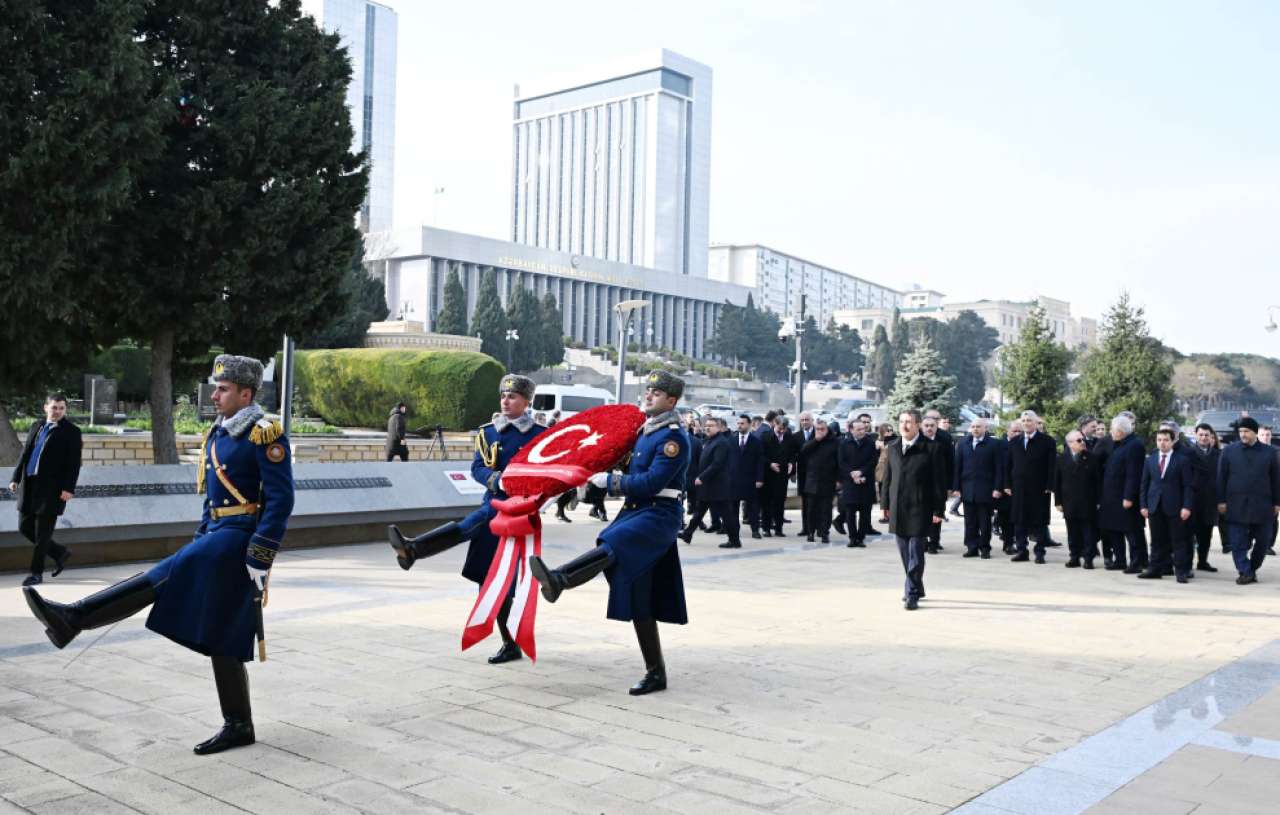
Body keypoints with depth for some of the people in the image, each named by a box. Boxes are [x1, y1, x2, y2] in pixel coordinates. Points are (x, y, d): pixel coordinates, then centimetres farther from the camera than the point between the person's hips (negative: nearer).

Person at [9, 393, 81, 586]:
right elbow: (25, 453, 17)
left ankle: (36, 573, 9)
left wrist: (68, 488, -17)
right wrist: (15, 478, 10)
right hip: (29, 486, 7)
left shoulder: (71, 431, -3)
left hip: (52, 489, -6)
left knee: (42, 532, -2)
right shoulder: (36, 426, 15)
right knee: (25, 527, 9)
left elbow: (74, 463, -9)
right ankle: (59, 553, 26)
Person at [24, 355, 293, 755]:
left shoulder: (265, 434, -11)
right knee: (221, 638, 9)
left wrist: (260, 558, -19)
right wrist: (199, 546, 21)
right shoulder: (217, 434, 17)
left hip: (239, 540, -9)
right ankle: (238, 726, 15)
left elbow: (281, 500, -16)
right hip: (218, 535, 10)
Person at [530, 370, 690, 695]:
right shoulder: (645, 431, 16)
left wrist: (609, 481, -12)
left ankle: (558, 580, -60)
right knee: (639, 598, 7)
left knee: (613, 544, -36)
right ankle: (655, 673, 13)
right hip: (636, 511, 9)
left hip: (659, 515, -9)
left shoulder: (674, 438, -10)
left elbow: (651, 483, -18)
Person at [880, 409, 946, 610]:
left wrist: (938, 510, -8)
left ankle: (912, 594, 1)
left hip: (920, 510, -5)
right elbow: (887, 479, 15)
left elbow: (939, 481, -6)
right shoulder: (892, 449, 10)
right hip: (898, 510, 5)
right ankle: (916, 588, 27)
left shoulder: (930, 449, -6)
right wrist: (884, 505, 12)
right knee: (905, 554, 12)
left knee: (915, 554, -4)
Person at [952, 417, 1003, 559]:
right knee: (970, 521, 4)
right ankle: (972, 547, 11)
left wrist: (997, 488, -9)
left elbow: (999, 468, -3)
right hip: (967, 490, 3)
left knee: (985, 522, 3)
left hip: (986, 491, -3)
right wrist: (956, 487, 3)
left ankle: (985, 548, 11)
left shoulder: (994, 444, 0)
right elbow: (957, 467, 9)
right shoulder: (963, 444, 10)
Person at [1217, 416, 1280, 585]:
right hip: (1236, 505, -1)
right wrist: (1221, 501, -2)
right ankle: (1245, 572, 2)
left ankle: (1252, 569, 23)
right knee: (1238, 542, -3)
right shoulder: (1229, 450, 3)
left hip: (1262, 505, 1)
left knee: (1262, 541, 7)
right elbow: (1221, 477, 3)